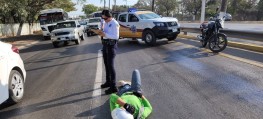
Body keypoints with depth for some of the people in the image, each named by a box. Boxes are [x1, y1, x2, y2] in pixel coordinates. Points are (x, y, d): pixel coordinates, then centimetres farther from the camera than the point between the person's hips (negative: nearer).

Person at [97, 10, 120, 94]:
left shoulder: (115, 24, -14)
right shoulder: (105, 23, 12)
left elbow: (116, 36, -20)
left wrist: (105, 34, -25)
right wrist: (101, 33, -2)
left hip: (111, 45, -9)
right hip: (105, 44, 9)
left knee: (110, 66, -9)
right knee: (106, 65, 15)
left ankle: (113, 87, -5)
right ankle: (108, 82, 29)